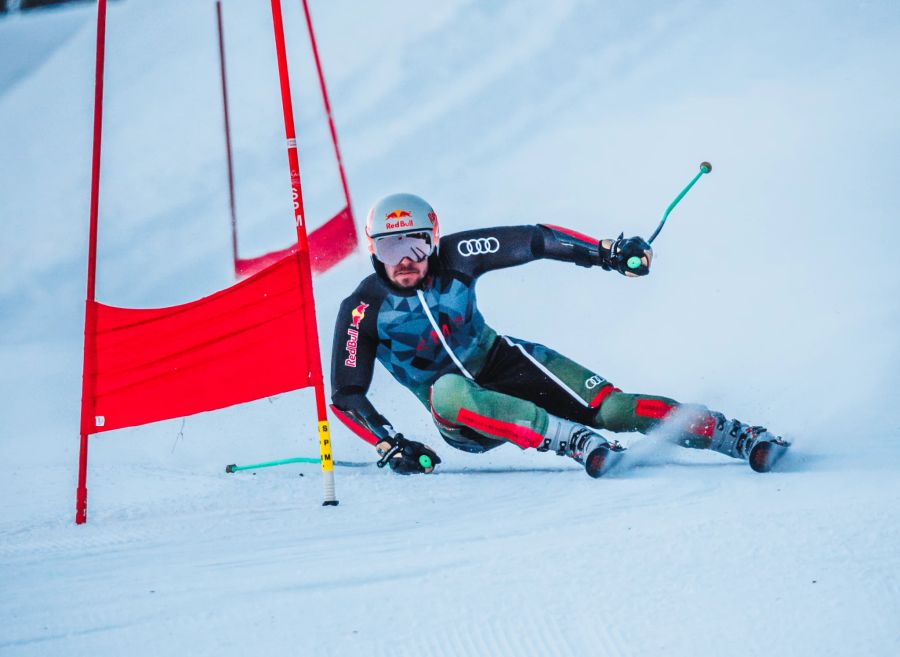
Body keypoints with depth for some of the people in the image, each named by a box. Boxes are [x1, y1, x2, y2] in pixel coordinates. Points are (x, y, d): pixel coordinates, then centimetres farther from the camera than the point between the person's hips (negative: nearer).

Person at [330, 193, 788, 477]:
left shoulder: (453, 258, -13)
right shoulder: (364, 310, -17)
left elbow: (531, 241, -8)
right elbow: (346, 395, -12)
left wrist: (607, 253, -14)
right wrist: (388, 446, -24)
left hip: (505, 364, 2)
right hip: (462, 416, -2)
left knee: (608, 407, -19)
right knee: (448, 390, -39)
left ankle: (736, 436, -17)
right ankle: (573, 440, -43)